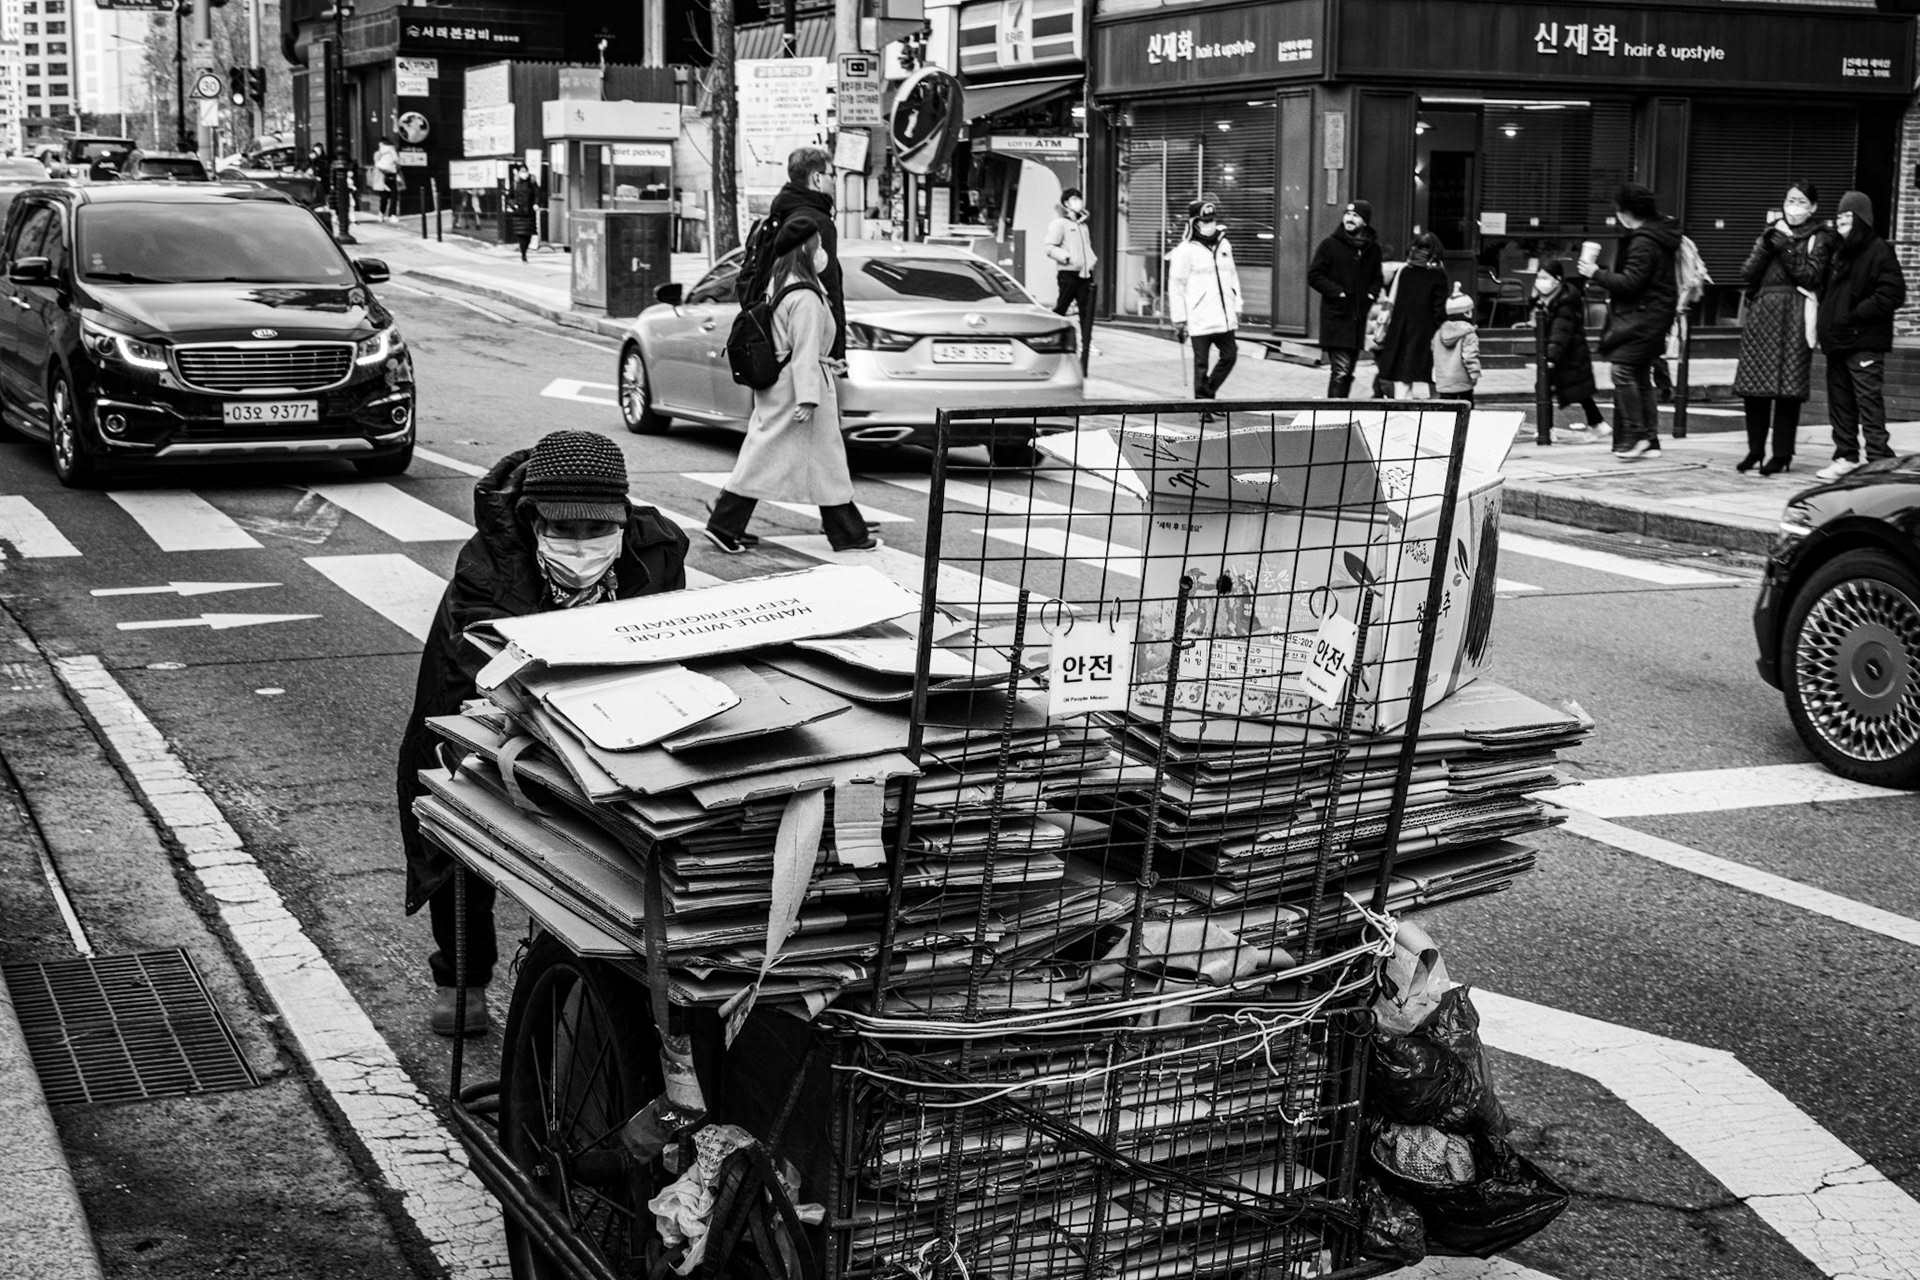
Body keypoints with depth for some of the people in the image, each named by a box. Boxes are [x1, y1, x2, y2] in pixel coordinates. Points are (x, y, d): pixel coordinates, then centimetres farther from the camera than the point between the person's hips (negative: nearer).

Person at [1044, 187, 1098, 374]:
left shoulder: (1083, 225, 21)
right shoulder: (1059, 224, -2)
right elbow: (1050, 248, -11)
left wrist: (1093, 260, 15)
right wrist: (1067, 257, -22)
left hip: (1085, 275, 7)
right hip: (1068, 274, -6)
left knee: (1087, 315, 2)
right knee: (1059, 312, -6)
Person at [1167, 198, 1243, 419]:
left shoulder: (1223, 245, 11)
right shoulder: (1185, 250, -7)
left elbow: (1232, 277, 19)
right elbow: (1176, 285, -6)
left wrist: (1237, 307, 15)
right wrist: (1179, 319, -7)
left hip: (1224, 317, 6)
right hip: (1200, 320, -6)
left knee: (1229, 355, 8)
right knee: (1202, 363, 1)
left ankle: (1209, 393, 28)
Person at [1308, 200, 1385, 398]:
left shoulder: (1373, 249, 11)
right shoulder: (1330, 244, -2)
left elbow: (1376, 278, 24)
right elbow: (1314, 275, -2)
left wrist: (1371, 294, 3)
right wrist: (1337, 292, -11)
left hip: (1359, 319, 5)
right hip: (1336, 316, -5)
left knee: (1349, 371, 11)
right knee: (1341, 369, -15)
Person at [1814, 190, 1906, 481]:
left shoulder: (1879, 251, -7)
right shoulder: (1838, 251, 16)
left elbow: (1893, 294, -14)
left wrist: (1855, 314, -16)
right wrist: (1827, 319, 9)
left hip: (1864, 340, -8)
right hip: (1837, 338, 8)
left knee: (1869, 400, -9)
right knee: (1840, 400, 11)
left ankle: (1878, 458, -8)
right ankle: (1846, 456, 19)